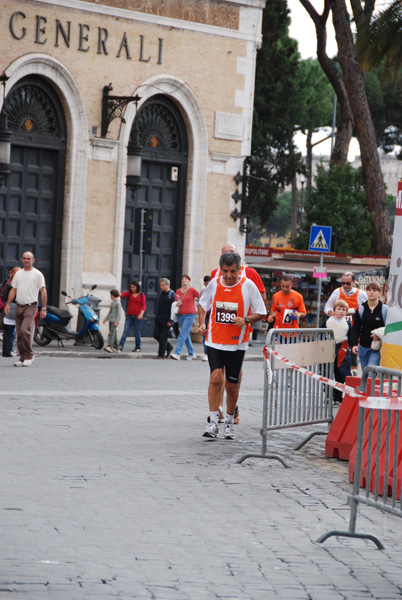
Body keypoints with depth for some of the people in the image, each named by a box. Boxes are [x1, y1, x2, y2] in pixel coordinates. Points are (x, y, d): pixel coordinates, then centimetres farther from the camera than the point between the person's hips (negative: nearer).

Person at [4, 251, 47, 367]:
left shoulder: (37, 274, -1)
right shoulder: (18, 274, 15)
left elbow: (43, 291, -2)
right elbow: (13, 290, 18)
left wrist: (43, 309, -8)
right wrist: (8, 304, 7)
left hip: (31, 306, -6)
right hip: (19, 306, 6)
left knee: (25, 330, -20)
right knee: (19, 334, 5)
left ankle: (29, 356, -8)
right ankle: (23, 358, 12)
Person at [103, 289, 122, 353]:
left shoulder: (118, 303, -10)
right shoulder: (112, 302, 19)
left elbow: (119, 313, -15)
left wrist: (117, 322, -21)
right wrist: (105, 319, 26)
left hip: (115, 321, -9)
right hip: (111, 320, 9)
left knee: (111, 333, -18)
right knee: (113, 334, 9)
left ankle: (109, 347, -28)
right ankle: (116, 348, 13)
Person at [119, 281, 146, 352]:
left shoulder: (141, 295, 2)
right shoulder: (129, 293, 8)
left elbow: (144, 306, -3)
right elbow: (123, 295, -11)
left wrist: (141, 313, -18)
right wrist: (119, 294, -34)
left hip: (137, 316, -2)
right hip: (129, 315, 2)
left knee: (137, 332, 3)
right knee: (125, 331, -8)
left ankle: (138, 347, 14)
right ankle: (120, 346, -15)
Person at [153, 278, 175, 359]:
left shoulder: (172, 295, -11)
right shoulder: (161, 293, 14)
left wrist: (170, 321, -17)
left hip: (166, 320, -8)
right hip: (158, 319, 8)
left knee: (163, 337, -4)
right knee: (156, 335, 8)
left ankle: (161, 355, 4)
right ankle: (169, 347, 25)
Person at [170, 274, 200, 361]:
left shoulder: (192, 290, -5)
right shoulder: (178, 291, 10)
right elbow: (176, 302, 20)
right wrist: (177, 304, -2)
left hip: (190, 315, -6)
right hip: (180, 315, 6)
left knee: (183, 334, -14)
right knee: (186, 335, 11)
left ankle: (177, 353, -20)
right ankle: (191, 354, 22)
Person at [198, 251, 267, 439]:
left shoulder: (248, 285, -5)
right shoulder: (214, 283, 1)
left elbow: (260, 313, 1)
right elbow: (202, 305, 18)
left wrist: (246, 320, -17)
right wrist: (202, 324, 2)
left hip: (237, 343, -1)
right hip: (215, 341, 1)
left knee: (232, 385, 5)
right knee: (216, 378, -15)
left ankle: (229, 422, 24)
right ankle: (213, 422, -11)